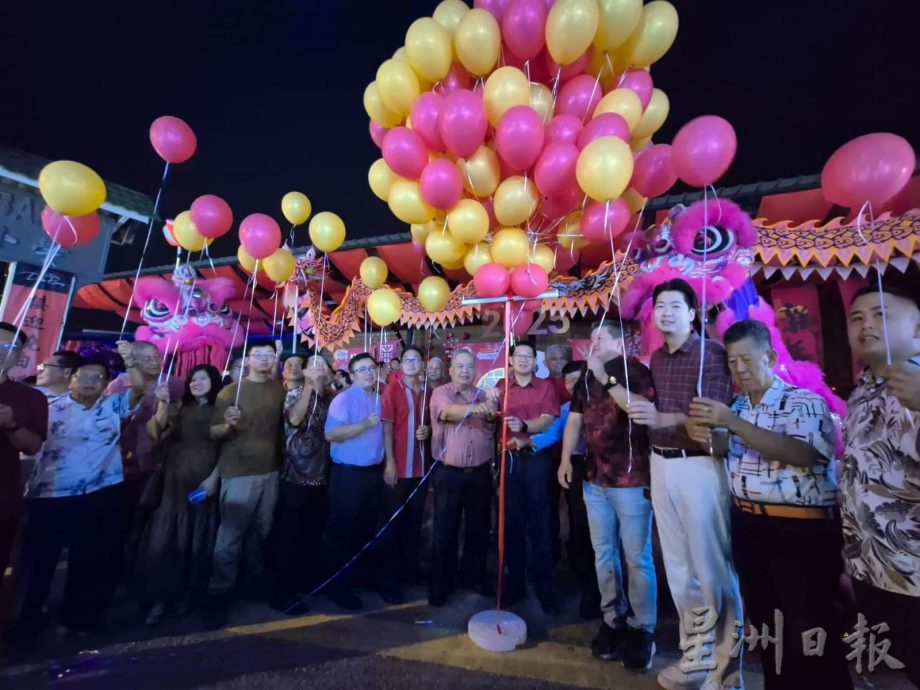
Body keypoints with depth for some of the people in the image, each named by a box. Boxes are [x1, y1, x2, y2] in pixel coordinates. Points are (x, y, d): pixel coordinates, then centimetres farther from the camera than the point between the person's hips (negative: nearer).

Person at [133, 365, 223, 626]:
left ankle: (187, 595, 23)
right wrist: (162, 404, -19)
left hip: (205, 482, -2)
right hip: (175, 481, 2)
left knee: (196, 540, 7)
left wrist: (213, 478, -13)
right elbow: (156, 432, -8)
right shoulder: (178, 409, 9)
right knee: (165, 537, 1)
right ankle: (160, 597, 13)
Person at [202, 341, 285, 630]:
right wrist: (228, 424, -25)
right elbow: (213, 432, -6)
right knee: (230, 534, -1)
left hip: (271, 471, 4)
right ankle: (219, 595, 12)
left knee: (261, 530, 15)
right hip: (238, 473, -4)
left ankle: (254, 579, 35)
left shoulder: (280, 390, 4)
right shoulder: (230, 391, -6)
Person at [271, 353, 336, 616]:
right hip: (296, 476, -5)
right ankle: (282, 593, 16)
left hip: (322, 476, 5)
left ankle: (309, 581, 33)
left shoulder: (331, 397, 9)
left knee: (315, 534, 16)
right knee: (291, 536, 2)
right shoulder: (296, 393, -4)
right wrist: (310, 385, -25)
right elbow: (294, 419, -26)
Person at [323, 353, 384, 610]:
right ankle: (340, 586, 21)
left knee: (367, 528, 19)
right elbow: (331, 434, -23)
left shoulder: (380, 399, 9)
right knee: (343, 531, 6)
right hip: (348, 474, -7)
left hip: (374, 472, 7)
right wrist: (364, 424, -29)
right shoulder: (343, 399, -13)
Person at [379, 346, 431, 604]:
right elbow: (387, 426, -11)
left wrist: (428, 430, -4)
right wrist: (390, 462, -16)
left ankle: (410, 571, 34)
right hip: (398, 467, -5)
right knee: (393, 523, 6)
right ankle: (389, 581, 19)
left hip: (420, 466, 5)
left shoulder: (428, 393, 8)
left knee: (414, 522, 17)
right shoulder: (392, 389, -6)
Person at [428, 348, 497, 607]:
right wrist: (475, 408, -45)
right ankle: (440, 583, 24)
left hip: (480, 473, 4)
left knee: (479, 527, 15)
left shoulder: (484, 395, 7)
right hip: (449, 473, -3)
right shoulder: (441, 392, -6)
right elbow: (449, 412, -28)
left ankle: (475, 576, 34)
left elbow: (492, 426, 12)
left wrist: (492, 412, -9)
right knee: (444, 529, 7)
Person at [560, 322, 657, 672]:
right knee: (603, 553, 14)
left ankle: (642, 629, 21)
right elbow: (574, 420, 14)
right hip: (594, 478, 6)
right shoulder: (586, 379, 12)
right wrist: (566, 458, 5)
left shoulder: (635, 371, -6)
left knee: (637, 556, 4)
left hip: (631, 477, -6)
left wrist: (607, 379, -23)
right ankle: (613, 619, 29)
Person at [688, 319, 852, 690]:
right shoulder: (737, 405, 8)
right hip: (747, 525, 6)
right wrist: (708, 439, -8)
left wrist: (734, 423, -31)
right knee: (762, 616, 19)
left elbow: (800, 454, -26)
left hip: (801, 529, -6)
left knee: (808, 627, 3)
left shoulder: (804, 401, -11)